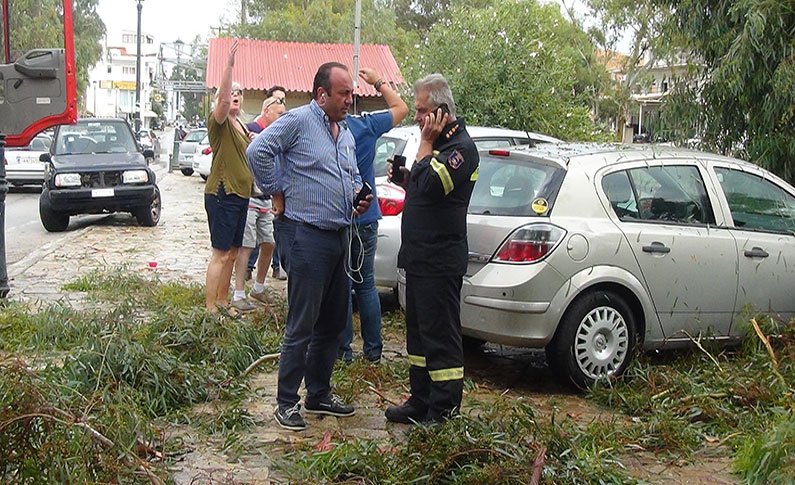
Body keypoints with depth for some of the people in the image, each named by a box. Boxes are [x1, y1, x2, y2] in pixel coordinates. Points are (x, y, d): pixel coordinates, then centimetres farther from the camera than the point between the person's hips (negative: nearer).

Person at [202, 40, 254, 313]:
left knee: (232, 252, 12)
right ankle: (210, 308, -5)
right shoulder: (219, 122, -9)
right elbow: (222, 98, -29)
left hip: (241, 195, 8)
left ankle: (223, 302, 21)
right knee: (220, 254, -9)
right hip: (222, 195, -8)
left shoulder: (242, 127, 17)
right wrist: (229, 64, -36)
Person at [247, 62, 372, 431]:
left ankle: (319, 394, 27)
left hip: (340, 236, 9)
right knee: (301, 327, -5)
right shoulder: (298, 120, -9)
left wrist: (358, 195, 9)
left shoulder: (346, 133, 17)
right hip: (307, 236, -9)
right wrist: (276, 192, -11)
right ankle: (286, 403, 6)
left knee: (333, 323, 14)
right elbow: (258, 151, -18)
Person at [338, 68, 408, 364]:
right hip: (365, 219, 2)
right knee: (366, 284, 14)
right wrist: (378, 82, 18)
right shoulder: (366, 126, -5)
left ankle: (343, 349, 10)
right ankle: (373, 349, 16)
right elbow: (400, 108, 9)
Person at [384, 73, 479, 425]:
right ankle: (420, 402, 26)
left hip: (440, 260, -10)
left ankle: (444, 411, 5)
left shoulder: (461, 147, -14)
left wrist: (426, 142, -15)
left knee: (440, 333, -4)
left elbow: (429, 185, -26)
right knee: (418, 330, 15)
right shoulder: (438, 142, 17)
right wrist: (404, 177, 7)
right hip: (419, 255, 10)